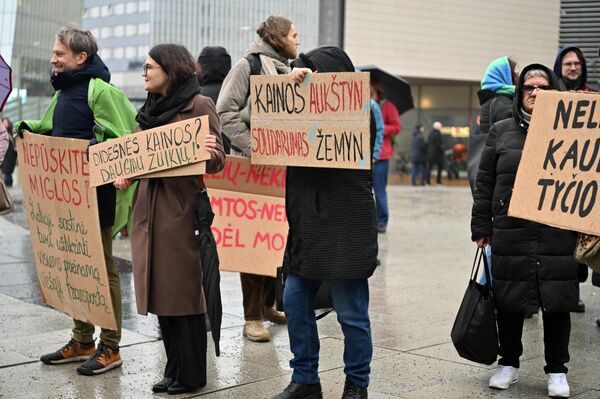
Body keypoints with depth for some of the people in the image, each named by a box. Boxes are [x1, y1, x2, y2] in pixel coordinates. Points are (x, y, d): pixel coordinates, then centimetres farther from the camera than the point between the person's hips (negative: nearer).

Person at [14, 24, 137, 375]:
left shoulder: (100, 90, -13)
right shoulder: (63, 91, 15)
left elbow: (126, 138, -17)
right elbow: (51, 131, 26)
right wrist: (27, 129, 8)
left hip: (96, 196, -9)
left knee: (102, 267, 0)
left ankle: (110, 348, 10)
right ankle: (82, 341, 27)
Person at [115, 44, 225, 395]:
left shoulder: (199, 104, -4)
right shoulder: (151, 108, 17)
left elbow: (217, 160, -8)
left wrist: (209, 152, -30)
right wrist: (127, 175, 4)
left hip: (182, 207, -7)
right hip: (148, 206, 7)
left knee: (183, 291, -1)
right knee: (159, 291, 9)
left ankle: (192, 375, 10)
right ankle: (174, 370, 21)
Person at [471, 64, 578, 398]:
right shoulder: (501, 132, 8)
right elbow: (485, 183, 8)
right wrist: (482, 228, 4)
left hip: (557, 235, -1)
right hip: (510, 234, 1)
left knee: (557, 302, 5)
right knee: (509, 302, 8)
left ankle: (557, 370, 19)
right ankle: (509, 363, 25)